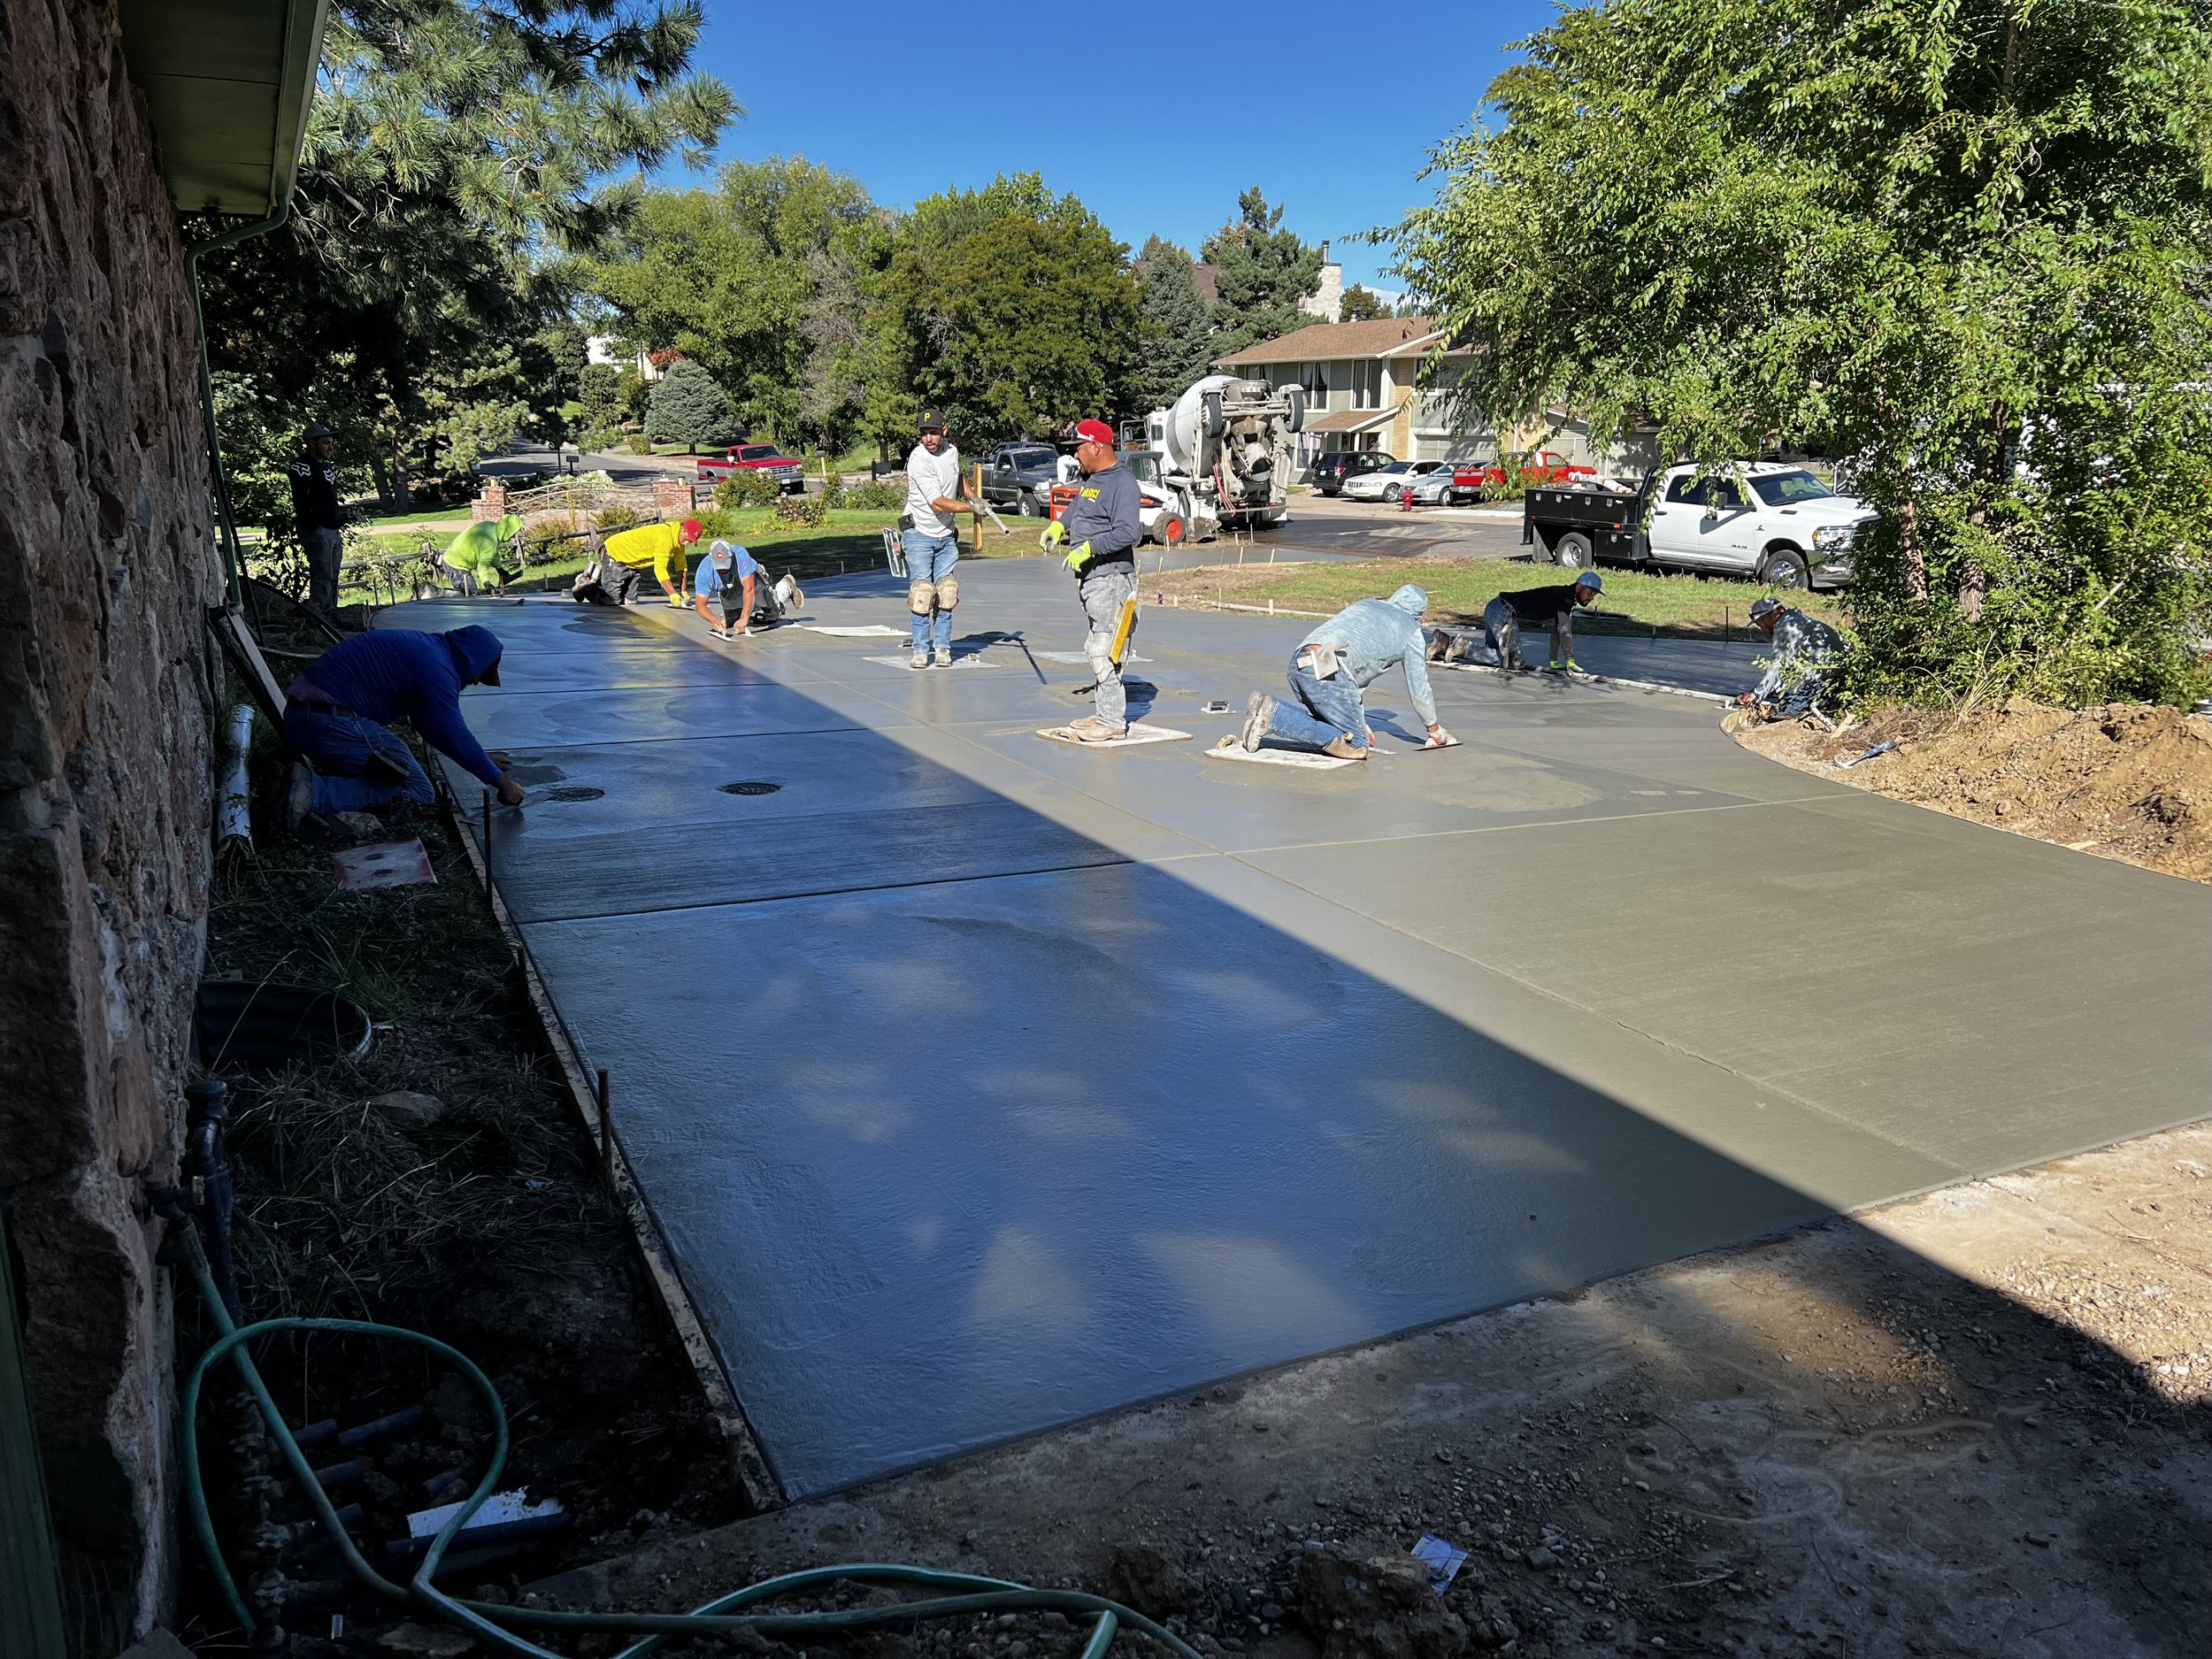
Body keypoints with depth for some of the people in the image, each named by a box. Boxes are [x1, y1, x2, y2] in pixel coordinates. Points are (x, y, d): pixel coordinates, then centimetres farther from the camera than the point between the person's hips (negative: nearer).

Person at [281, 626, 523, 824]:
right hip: (330, 723, -11)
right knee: (419, 792, -10)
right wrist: (502, 782, -8)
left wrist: (485, 760, 31)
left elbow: (431, 725, 30)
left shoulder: (423, 647, 21)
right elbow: (455, 736, -18)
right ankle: (314, 792, -21)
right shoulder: (437, 666, -11)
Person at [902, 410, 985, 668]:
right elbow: (938, 503, -22)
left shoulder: (952, 451, 4)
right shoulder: (918, 459, -19)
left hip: (946, 536, 6)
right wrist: (971, 507, -16)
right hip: (919, 535, -5)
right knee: (921, 592, -9)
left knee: (945, 593, 0)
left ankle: (943, 648, 6)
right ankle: (921, 650, -2)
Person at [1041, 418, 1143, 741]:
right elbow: (1078, 505, 37)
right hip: (1089, 578, 10)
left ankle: (1113, 721, -5)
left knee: (1103, 652, -10)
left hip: (1110, 578, -10)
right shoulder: (1091, 479, 15)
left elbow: (1129, 531, -26)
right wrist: (1058, 524, 20)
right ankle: (1104, 712, 21)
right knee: (1096, 649, 13)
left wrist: (1088, 549, -24)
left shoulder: (1122, 482, -15)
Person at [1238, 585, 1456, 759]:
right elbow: (1418, 687, 24)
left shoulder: (1365, 604, 34)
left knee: (1326, 723, 22)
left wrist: (1359, 720, 44)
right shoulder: (1411, 632, 18)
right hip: (1328, 673, -7)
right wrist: (1435, 731, 39)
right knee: (1356, 747, -3)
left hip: (1298, 663, 7)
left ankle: (1265, 711, -2)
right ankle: (1273, 716, -17)